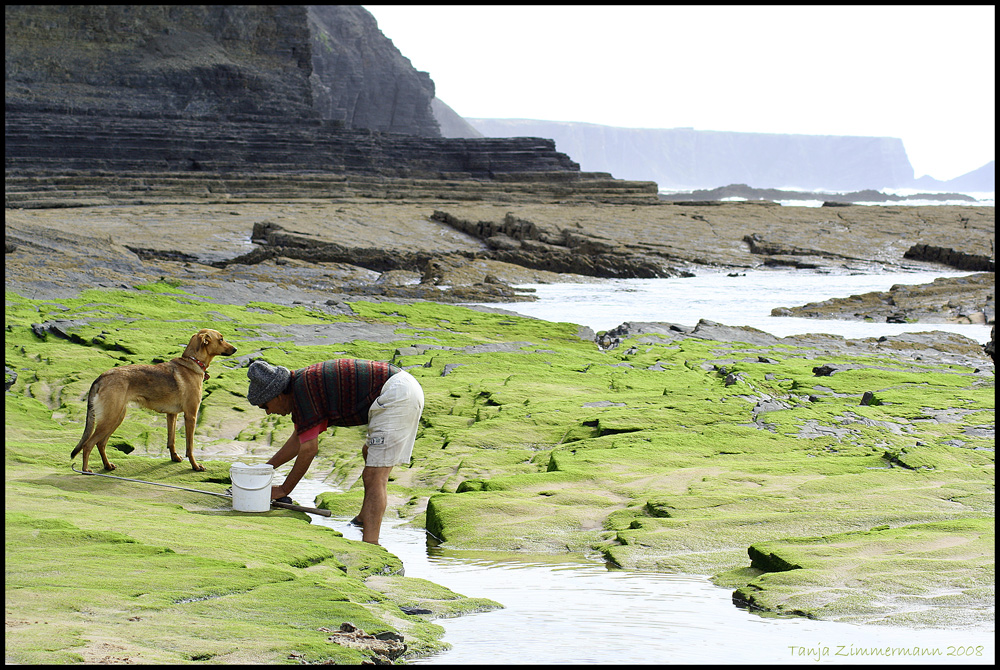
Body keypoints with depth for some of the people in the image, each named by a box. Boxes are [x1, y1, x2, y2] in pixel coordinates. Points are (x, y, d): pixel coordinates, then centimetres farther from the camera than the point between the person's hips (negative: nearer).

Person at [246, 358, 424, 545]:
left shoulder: (302, 390, -11)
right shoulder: (306, 383, 19)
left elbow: (308, 449, -9)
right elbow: (298, 439, 33)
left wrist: (284, 489, 2)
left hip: (395, 396, -11)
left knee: (374, 479, -14)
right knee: (369, 453, 31)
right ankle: (364, 519, 46)